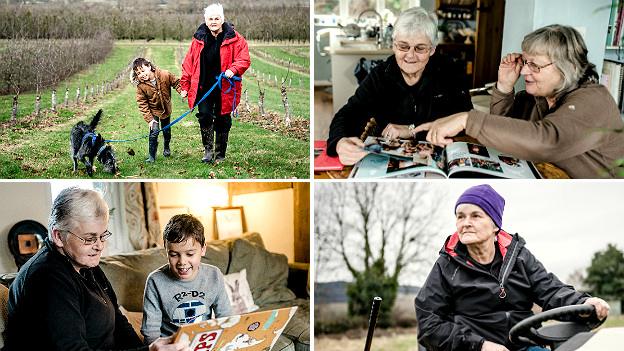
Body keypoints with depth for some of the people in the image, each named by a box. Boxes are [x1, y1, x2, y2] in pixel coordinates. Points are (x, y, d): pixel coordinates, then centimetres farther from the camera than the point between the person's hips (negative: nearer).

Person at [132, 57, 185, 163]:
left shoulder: (165, 75, -22)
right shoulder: (141, 86, -22)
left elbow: (176, 82, -5)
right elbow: (142, 104, -18)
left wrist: (181, 91, -23)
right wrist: (149, 119, -22)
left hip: (166, 109, 2)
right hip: (153, 111, -2)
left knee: (166, 130, 17)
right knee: (154, 131, -15)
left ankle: (166, 148, 45)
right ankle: (152, 156, -1)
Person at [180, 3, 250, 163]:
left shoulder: (234, 39, -4)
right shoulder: (199, 39, 5)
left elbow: (244, 59, -6)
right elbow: (189, 63, 9)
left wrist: (233, 69, -25)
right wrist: (185, 85, 6)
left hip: (225, 89, -2)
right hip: (204, 88, 2)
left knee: (222, 120, 7)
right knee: (204, 116, -9)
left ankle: (220, 154, 22)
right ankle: (208, 150, 6)